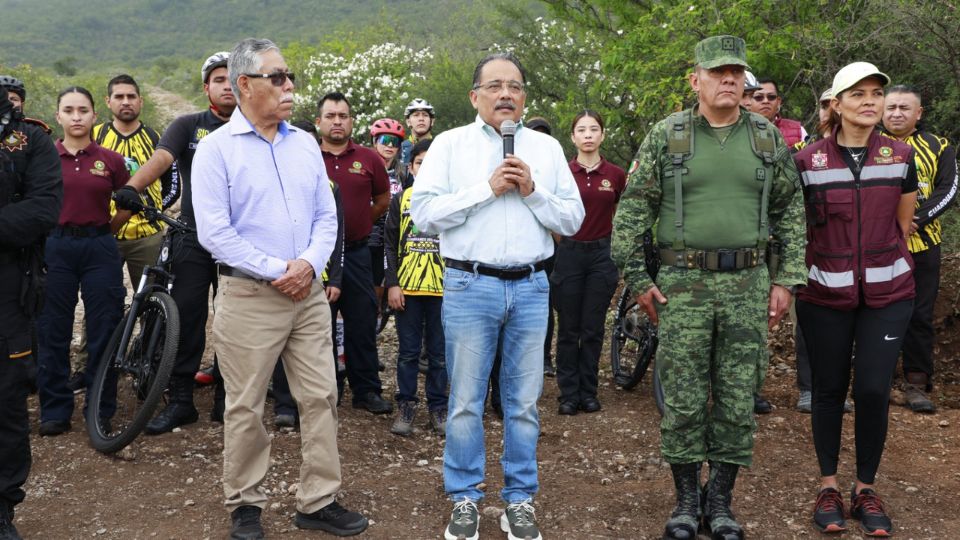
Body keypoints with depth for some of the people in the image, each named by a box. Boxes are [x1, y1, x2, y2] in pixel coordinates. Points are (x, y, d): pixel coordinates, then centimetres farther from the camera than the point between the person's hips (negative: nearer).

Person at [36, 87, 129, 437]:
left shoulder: (111, 160, 2)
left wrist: (100, 229, 2)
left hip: (99, 247, 0)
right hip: (55, 247, 0)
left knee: (104, 330, 4)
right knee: (53, 331, 5)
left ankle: (100, 408, 17)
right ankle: (55, 410, 17)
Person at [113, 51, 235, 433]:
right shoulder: (188, 125, 5)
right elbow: (160, 158, -11)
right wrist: (132, 188, -29)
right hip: (193, 238, 0)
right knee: (186, 319, -1)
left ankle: (227, 398, 19)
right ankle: (180, 401, 9)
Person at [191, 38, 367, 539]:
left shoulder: (305, 144, 10)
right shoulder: (216, 148, -5)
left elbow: (326, 216, 10)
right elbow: (214, 231, -12)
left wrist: (309, 263, -9)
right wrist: (276, 270, -15)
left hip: (309, 293, 5)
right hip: (248, 296, -4)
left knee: (320, 398, 6)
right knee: (245, 408, 5)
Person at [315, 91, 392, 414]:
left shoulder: (368, 159, 3)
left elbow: (383, 199, 16)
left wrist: (361, 223, 12)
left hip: (356, 252, 1)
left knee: (362, 324, 5)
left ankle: (367, 390, 15)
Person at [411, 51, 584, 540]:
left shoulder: (547, 148, 11)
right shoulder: (451, 143, 3)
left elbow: (572, 219, 7)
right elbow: (423, 211, -7)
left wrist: (533, 192, -8)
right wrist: (488, 188, -11)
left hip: (531, 288, 2)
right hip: (469, 286, -2)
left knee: (523, 402, 9)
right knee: (465, 402, 5)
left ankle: (520, 499, 22)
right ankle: (464, 498, 19)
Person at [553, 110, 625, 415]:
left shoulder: (616, 175, 2)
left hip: (602, 255, 1)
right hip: (569, 253, -1)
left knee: (593, 329, 7)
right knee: (568, 330, 4)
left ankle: (588, 392, 18)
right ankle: (568, 394, 13)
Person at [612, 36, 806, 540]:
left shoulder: (768, 138, 7)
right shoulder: (666, 136, 0)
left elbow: (790, 212, 10)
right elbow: (632, 208, 1)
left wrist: (784, 280, 4)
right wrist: (637, 279, -3)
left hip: (748, 285, 2)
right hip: (682, 284, -2)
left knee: (737, 400, 7)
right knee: (682, 401, 3)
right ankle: (686, 499, 19)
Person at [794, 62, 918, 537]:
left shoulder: (900, 156, 2)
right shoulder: (808, 160, -4)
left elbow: (903, 226, 13)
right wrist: (793, 278, 7)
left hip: (887, 294, 1)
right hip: (825, 294, -1)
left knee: (873, 390, -1)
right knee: (828, 389, 7)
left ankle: (866, 489, 16)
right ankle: (828, 485, 21)